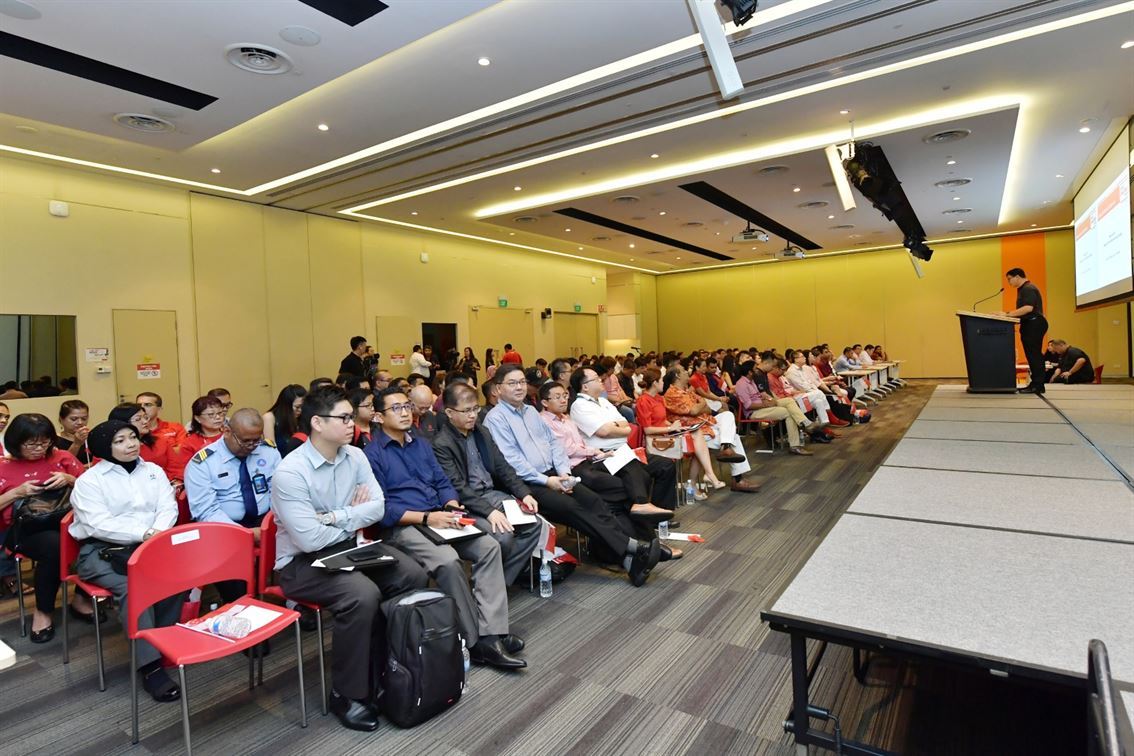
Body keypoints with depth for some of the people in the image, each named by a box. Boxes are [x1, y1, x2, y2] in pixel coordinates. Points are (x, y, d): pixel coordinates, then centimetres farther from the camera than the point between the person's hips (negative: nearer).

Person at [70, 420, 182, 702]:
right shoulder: (89, 480, -2)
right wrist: (143, 534, -24)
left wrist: (157, 533, -18)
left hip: (150, 545, 4)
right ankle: (150, 665, -30)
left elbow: (168, 507, 3)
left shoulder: (153, 471, 12)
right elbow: (99, 524, -14)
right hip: (101, 550, -4)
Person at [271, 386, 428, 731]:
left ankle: (391, 669, 8)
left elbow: (378, 507, -5)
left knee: (414, 577, -10)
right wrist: (352, 519, -9)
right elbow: (310, 539, -25)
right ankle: (347, 693, -8)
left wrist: (335, 517, -18)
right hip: (301, 561, -7)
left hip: (347, 546, 7)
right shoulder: (290, 472, -21)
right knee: (363, 596, -31)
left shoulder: (355, 456, -1)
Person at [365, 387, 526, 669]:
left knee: (489, 547, -16)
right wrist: (426, 517, -20)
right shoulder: (372, 454, -4)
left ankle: (492, 634, -18)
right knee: (448, 561, -32)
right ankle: (476, 642, -16)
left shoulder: (421, 444, 17)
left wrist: (453, 508, -6)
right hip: (403, 526, -6)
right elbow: (381, 508, -11)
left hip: (440, 516, 7)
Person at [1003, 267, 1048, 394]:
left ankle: (1037, 385, -9)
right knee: (1033, 355, 10)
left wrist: (1008, 314, -23)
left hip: (1034, 324, -10)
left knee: (1034, 355, -10)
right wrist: (1008, 314, 10)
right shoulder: (1023, 289, 19)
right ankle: (1035, 384, 14)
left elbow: (1028, 308, -24)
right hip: (1030, 325, 10)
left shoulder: (1028, 288, -12)